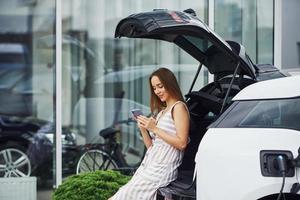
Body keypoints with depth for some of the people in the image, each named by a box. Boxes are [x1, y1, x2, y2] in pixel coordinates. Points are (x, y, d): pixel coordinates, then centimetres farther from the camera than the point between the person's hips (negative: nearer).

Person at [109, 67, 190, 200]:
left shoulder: (178, 107, -3)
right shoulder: (161, 111, 22)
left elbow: (181, 143, -15)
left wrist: (155, 129, -13)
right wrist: (143, 128, 2)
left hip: (162, 169, -8)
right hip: (149, 165, 8)